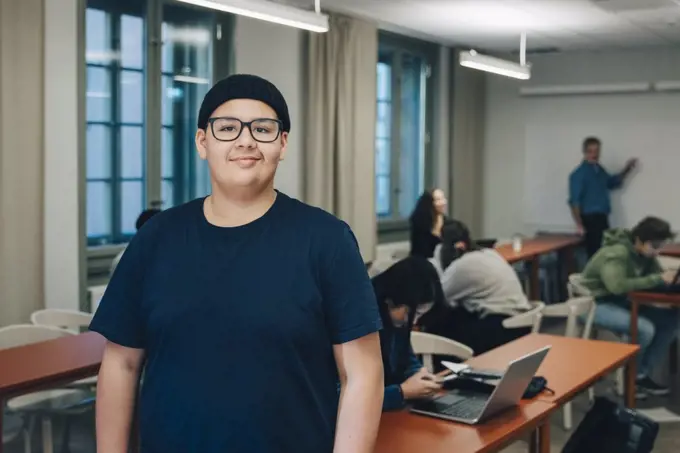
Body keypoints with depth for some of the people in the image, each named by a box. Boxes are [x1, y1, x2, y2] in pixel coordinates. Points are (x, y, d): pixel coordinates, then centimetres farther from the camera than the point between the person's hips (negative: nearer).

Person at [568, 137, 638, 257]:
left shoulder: (600, 170, 11)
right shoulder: (579, 173, -11)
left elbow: (612, 183, 31)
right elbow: (574, 201, -15)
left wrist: (626, 171, 16)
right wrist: (579, 225, -20)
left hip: (602, 218, 8)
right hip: (590, 219, -8)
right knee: (595, 253, -10)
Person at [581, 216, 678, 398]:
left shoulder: (644, 253, 1)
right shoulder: (616, 253, -26)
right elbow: (618, 285, -39)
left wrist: (670, 277, -20)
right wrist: (658, 279, -37)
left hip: (620, 302, 9)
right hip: (596, 304, -9)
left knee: (671, 320, -7)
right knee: (645, 328, -29)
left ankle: (641, 374, 0)